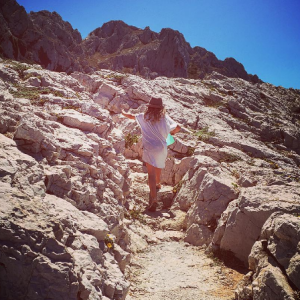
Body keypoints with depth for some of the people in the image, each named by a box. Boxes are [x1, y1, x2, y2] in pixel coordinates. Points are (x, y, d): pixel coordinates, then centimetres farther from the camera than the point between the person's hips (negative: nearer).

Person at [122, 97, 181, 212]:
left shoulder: (145, 117, -1)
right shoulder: (164, 117, 0)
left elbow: (132, 116, 16)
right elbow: (177, 127, -4)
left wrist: (124, 113, 38)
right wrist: (171, 132, 19)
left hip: (149, 149, -3)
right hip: (162, 147, 3)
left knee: (151, 173, -9)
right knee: (158, 167, 30)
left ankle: (154, 198, -22)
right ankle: (157, 184, 56)